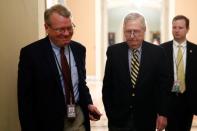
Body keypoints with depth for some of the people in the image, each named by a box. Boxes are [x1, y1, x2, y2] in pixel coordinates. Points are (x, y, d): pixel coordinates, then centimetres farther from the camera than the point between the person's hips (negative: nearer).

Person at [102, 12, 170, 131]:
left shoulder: (157, 52, -5)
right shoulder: (114, 51, -3)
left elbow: (163, 85, -1)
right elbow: (107, 84, 2)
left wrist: (162, 113, -3)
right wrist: (109, 111, 1)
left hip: (146, 118, 0)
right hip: (118, 117, 0)